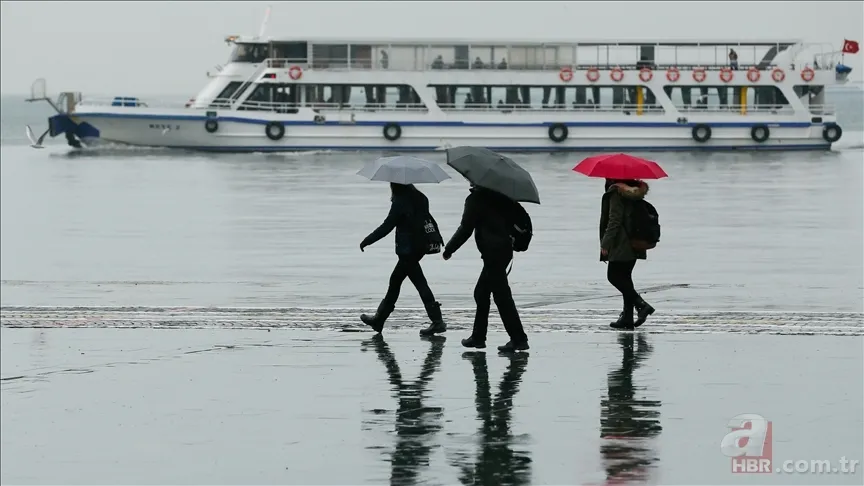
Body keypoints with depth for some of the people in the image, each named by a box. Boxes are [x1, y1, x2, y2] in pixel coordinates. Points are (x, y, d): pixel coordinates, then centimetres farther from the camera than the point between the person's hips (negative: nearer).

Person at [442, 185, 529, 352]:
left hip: (492, 253, -9)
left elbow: (466, 228, -11)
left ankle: (519, 339, -10)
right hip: (504, 248, 9)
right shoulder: (499, 196, 12)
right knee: (481, 293, 18)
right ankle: (478, 337, 24)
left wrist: (449, 249, -2)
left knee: (502, 296, -8)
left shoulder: (475, 200, -10)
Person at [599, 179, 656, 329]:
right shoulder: (634, 191, 13)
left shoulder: (617, 192, -13)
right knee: (624, 277, 13)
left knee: (614, 276, -3)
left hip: (621, 244, -9)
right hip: (635, 244, 9)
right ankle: (627, 316, 10)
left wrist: (606, 243, -16)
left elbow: (614, 220, -18)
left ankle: (641, 304, -16)